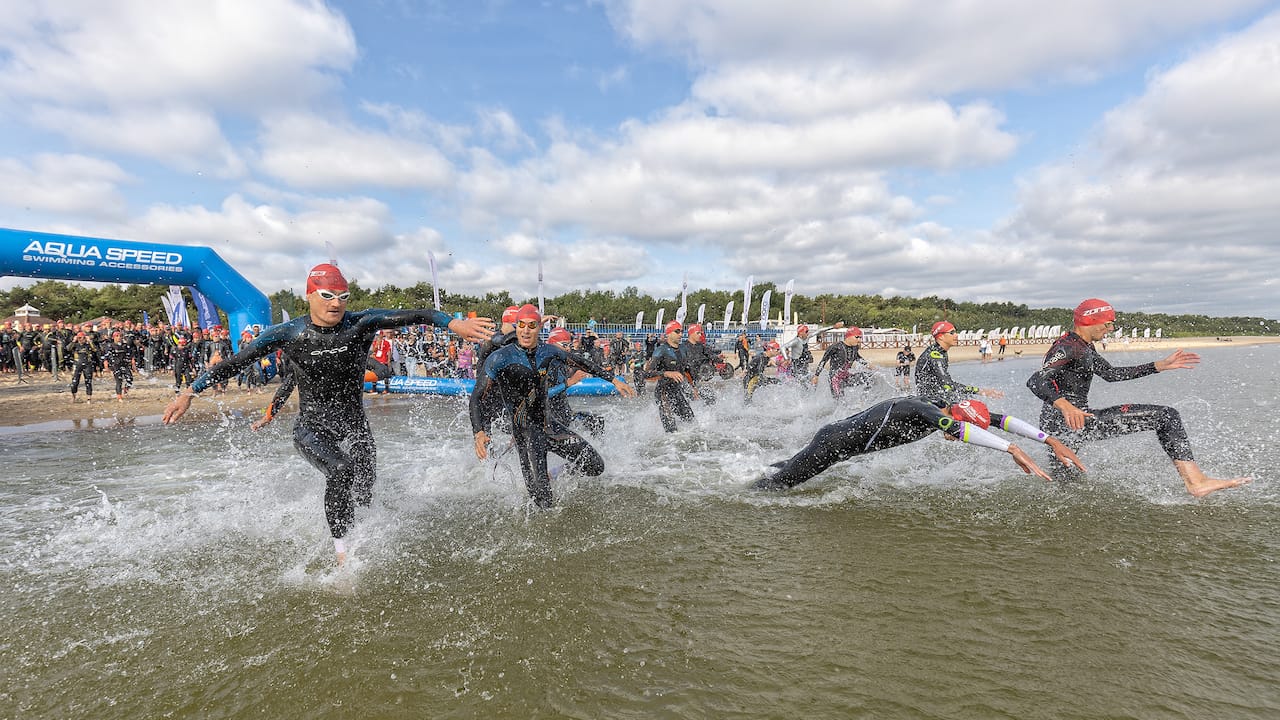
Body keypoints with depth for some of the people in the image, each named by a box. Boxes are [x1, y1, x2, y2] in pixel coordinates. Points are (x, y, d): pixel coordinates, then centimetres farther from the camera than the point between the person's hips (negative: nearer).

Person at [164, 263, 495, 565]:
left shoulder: (361, 323, -11)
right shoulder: (288, 333, -8)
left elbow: (412, 316, -23)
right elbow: (235, 362, -2)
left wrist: (453, 323, -38)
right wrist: (189, 393, -3)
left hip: (355, 426, 1)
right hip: (312, 428, -1)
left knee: (363, 496, -6)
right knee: (341, 470, -28)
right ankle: (342, 552, -11)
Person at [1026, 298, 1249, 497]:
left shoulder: (1085, 347, 19)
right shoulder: (1068, 347, -14)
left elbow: (1111, 374, 25)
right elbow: (1035, 381, -29)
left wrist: (1161, 365, 22)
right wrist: (1064, 406, -46)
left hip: (1059, 427, 11)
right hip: (1070, 421, -11)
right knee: (1166, 417, -7)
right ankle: (1195, 481, -9)